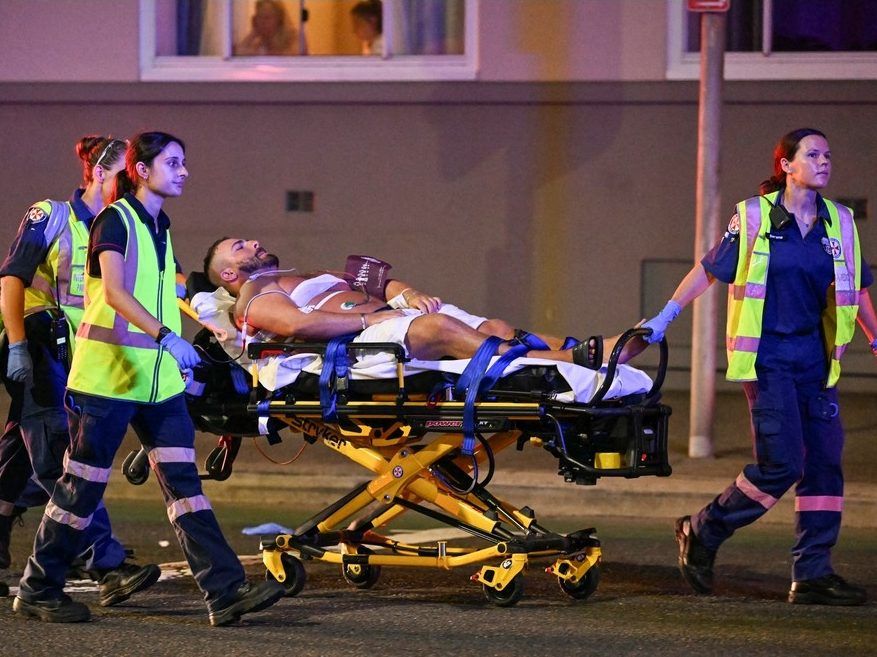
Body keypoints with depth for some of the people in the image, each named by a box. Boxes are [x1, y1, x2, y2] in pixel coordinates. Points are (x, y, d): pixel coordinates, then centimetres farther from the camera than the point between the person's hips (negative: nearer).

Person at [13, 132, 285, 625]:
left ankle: (226, 591, -9)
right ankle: (38, 589, 12)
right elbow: (115, 291, -24)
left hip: (158, 377, 7)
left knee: (183, 480, -2)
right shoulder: (116, 220, -9)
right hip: (108, 374, -7)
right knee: (84, 483, -1)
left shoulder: (159, 225, 16)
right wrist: (166, 335, -36)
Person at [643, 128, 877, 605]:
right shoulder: (754, 217, -4)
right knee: (782, 463, -13)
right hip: (767, 356, -6)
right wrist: (663, 318, 1)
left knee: (824, 462, 0)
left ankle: (813, 575, 6)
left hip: (814, 357, 6)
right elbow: (708, 270, 3)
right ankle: (702, 533, 6)